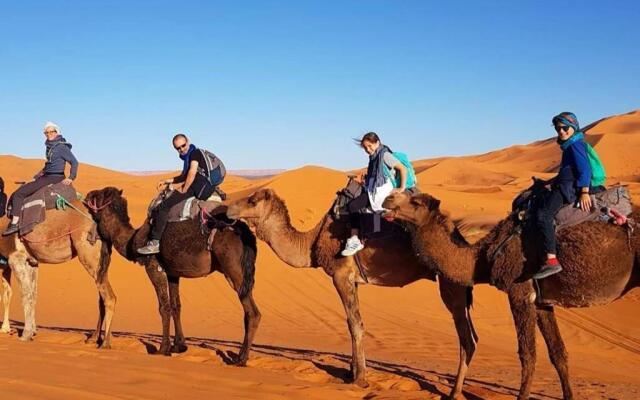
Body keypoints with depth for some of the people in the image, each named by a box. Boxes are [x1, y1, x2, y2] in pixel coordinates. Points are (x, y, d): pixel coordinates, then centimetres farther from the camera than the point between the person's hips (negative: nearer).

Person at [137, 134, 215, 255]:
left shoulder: (195, 153, -6)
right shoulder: (188, 157, 23)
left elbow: (192, 174, -18)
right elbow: (183, 177, 32)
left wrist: (183, 190, -11)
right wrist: (166, 181, 23)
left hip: (199, 189, -11)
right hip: (199, 189, 11)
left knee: (162, 207, -16)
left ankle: (154, 243, -18)